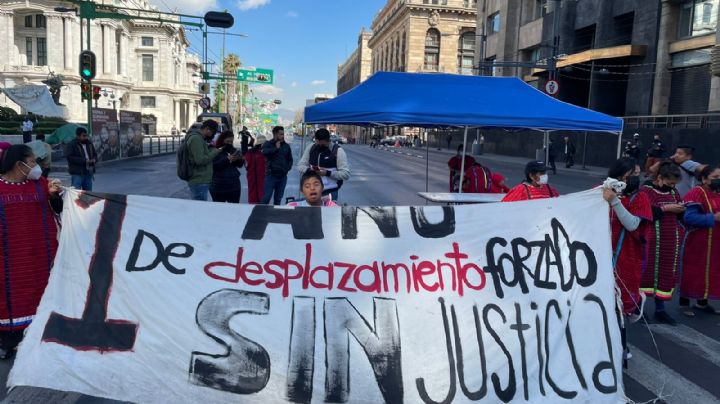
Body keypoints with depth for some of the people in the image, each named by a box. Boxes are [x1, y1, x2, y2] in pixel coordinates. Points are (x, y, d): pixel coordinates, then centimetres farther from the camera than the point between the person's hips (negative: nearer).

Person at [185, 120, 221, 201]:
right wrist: (214, 152, -13)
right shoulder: (196, 138, -16)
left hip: (197, 181, 11)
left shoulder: (199, 138, 16)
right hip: (199, 182, -11)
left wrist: (211, 148, 5)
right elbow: (200, 160, -23)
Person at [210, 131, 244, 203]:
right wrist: (227, 159, -26)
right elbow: (214, 166, -19)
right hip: (219, 187, -5)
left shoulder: (233, 150, 10)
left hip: (234, 185, 5)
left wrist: (241, 159, -7)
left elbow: (239, 165, 15)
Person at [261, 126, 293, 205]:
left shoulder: (286, 146, 11)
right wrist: (276, 148, -16)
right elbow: (265, 152, -23)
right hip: (271, 175, -4)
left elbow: (290, 159, 19)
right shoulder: (268, 144, 0)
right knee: (266, 197, -8)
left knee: (278, 199, 11)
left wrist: (287, 168, 5)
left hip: (283, 176, 4)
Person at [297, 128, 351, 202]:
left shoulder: (338, 151, -11)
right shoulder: (310, 149, 3)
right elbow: (300, 166, 9)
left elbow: (346, 174, -14)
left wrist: (327, 173, -25)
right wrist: (309, 170, -14)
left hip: (330, 192, -4)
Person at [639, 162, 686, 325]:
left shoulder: (674, 192, 12)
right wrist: (666, 208, -20)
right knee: (648, 271, 0)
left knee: (667, 273, 9)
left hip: (672, 241, 6)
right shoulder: (646, 191, -6)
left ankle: (660, 309, 17)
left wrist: (682, 210, -4)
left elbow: (682, 216, 17)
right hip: (653, 240, -6)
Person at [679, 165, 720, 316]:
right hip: (697, 242, -7)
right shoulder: (696, 193, -13)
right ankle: (684, 303, 11)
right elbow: (689, 217, -23)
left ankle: (702, 303, 24)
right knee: (692, 272, 0)